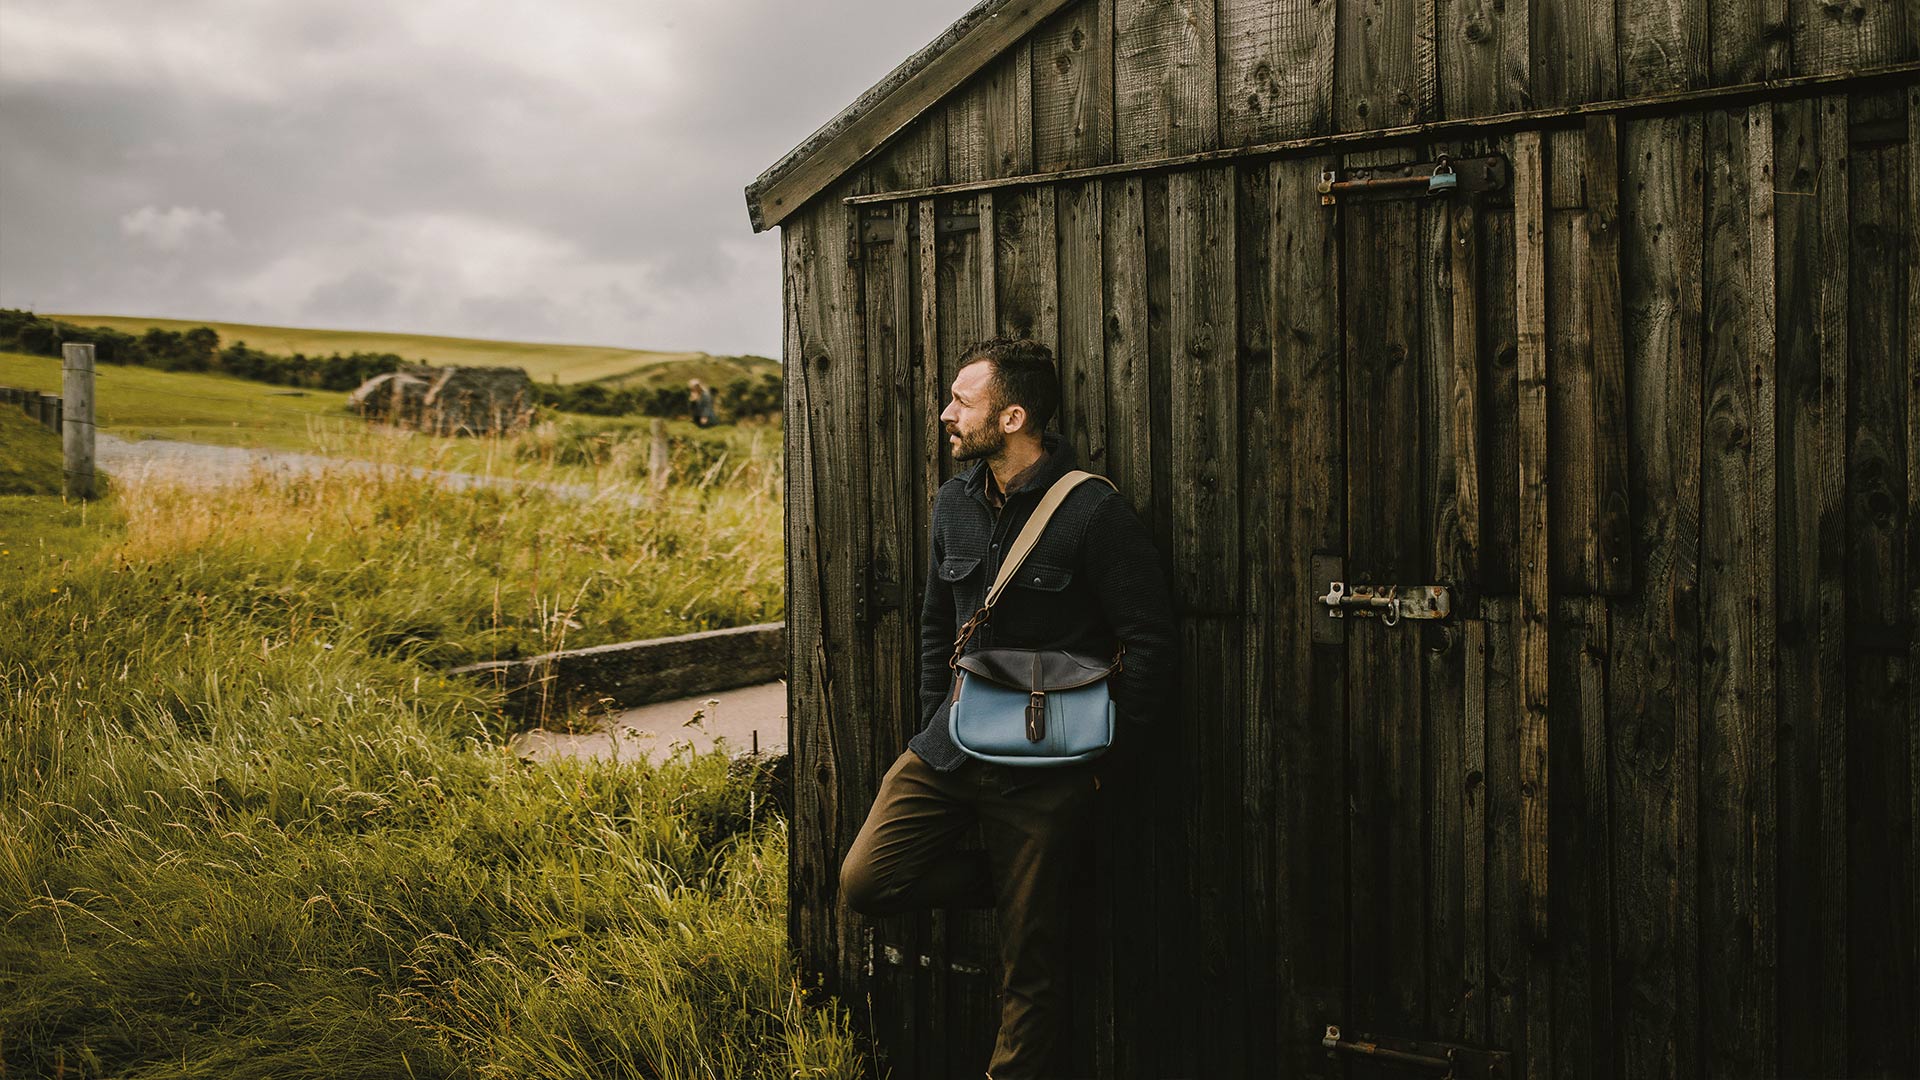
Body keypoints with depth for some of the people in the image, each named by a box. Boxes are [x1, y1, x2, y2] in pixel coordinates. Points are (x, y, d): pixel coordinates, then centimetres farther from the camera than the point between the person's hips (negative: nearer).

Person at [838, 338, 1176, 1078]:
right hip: (950, 749, 6)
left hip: (1044, 770, -6)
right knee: (866, 882, -4)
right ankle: (1015, 893, 17)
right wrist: (933, 729, 14)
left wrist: (1102, 754, -9)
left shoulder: (1093, 513, -14)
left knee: (1030, 963, 3)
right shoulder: (955, 502, 7)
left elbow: (1152, 643, -11)